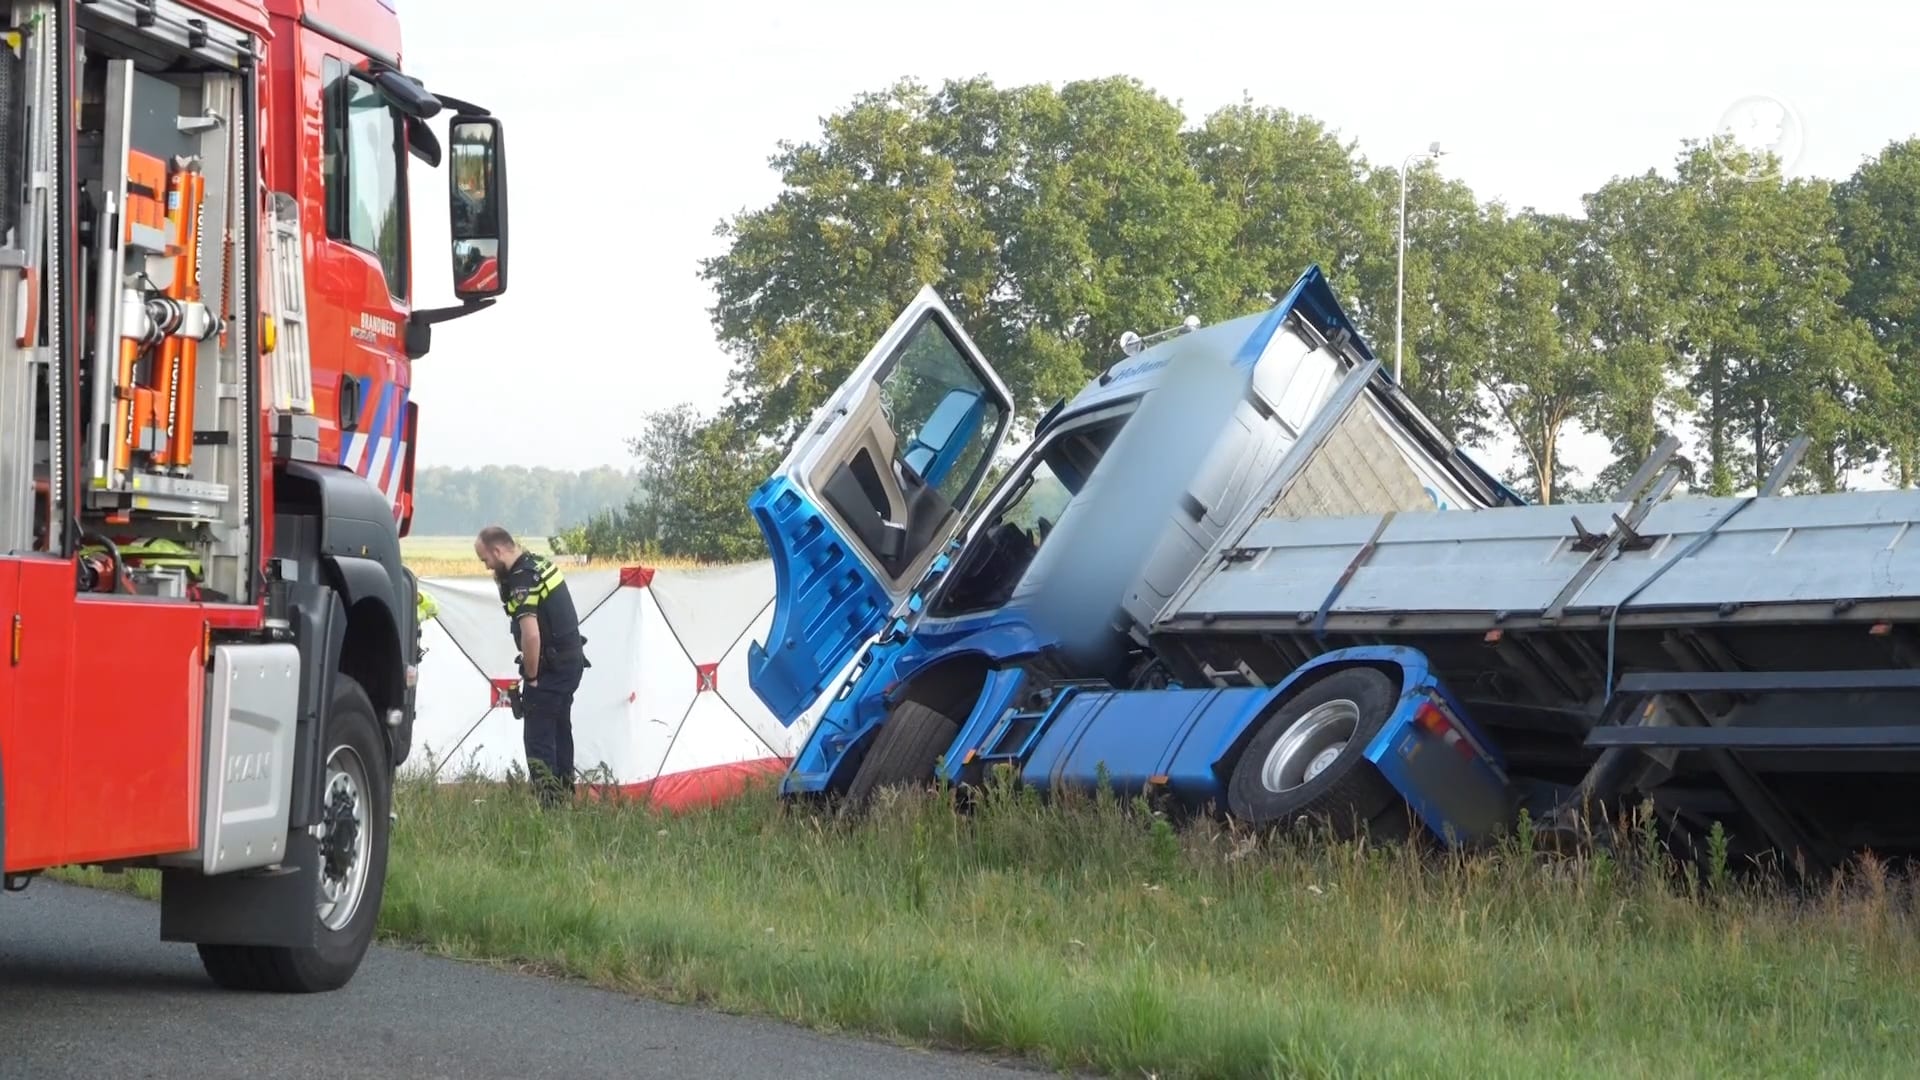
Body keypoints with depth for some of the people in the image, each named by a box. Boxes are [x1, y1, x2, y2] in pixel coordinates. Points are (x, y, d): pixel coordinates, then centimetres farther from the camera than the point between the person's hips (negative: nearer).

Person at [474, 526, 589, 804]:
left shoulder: (522, 580, -21)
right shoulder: (539, 563, 9)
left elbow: (531, 635, -29)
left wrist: (531, 676, -17)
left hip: (552, 667, -10)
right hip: (572, 661, 10)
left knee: (538, 737, -7)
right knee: (560, 731, 18)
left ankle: (549, 803, -9)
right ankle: (565, 796, 25)